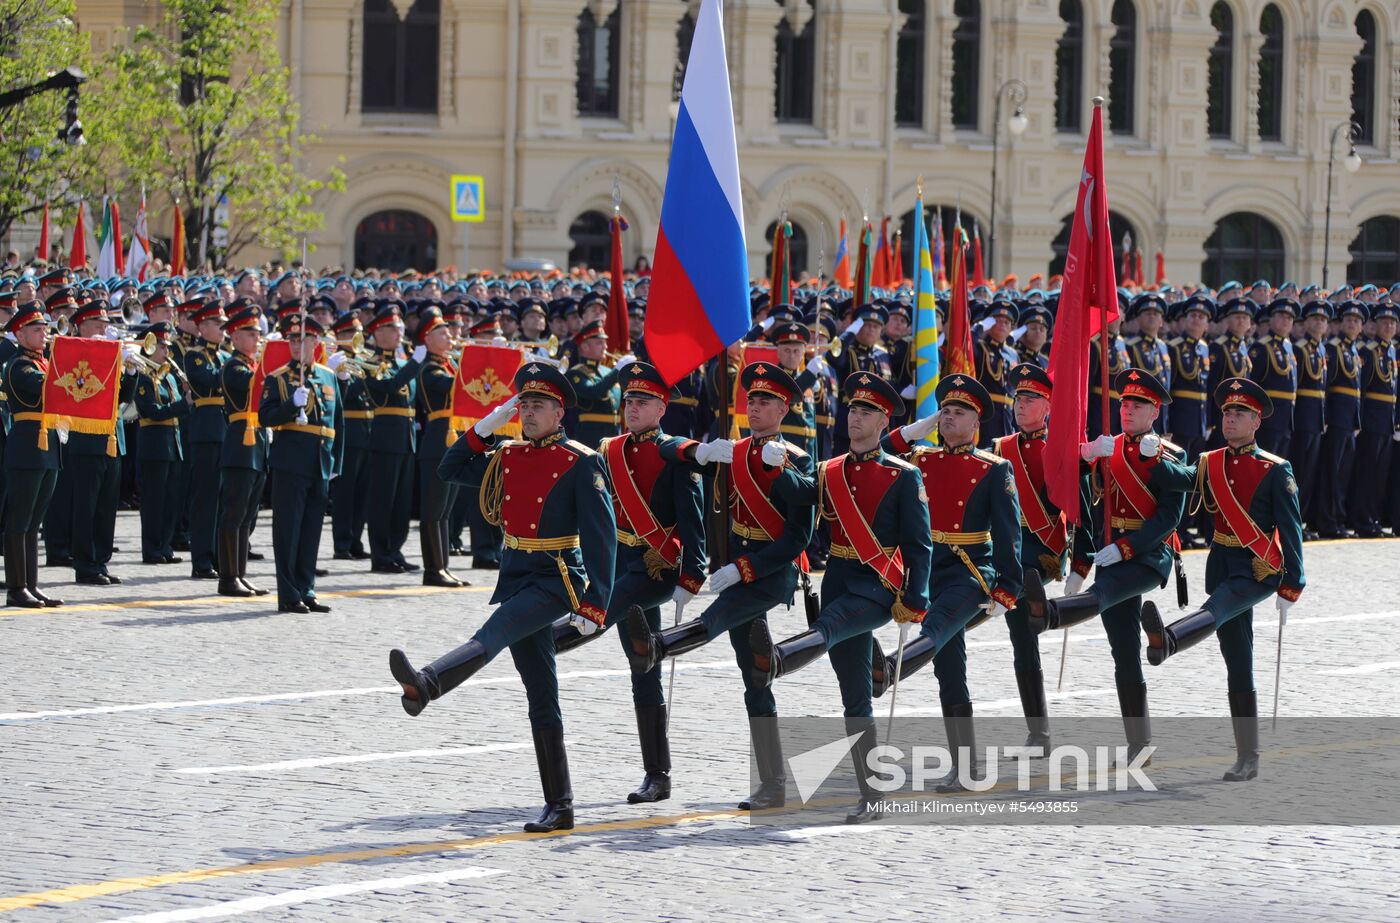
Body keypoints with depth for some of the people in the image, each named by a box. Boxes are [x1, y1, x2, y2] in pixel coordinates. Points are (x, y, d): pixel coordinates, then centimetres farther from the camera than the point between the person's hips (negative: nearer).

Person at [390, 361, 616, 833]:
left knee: (492, 634, -31)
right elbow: (450, 471, 17)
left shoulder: (581, 463, -8)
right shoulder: (506, 455, 10)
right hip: (516, 576, 6)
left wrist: (594, 603, -17)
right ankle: (559, 807, 6)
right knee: (541, 700, 5)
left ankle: (424, 685, -56)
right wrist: (484, 429, 3)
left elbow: (601, 535, -11)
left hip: (558, 578, -6)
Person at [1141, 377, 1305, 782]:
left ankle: (1164, 640, -65)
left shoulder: (1275, 471, -4)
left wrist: (1290, 589, -10)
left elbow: (1291, 531, -6)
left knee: (1214, 613, -34)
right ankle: (1247, 759, 7)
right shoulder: (1207, 464, 9)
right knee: (1238, 668, 5)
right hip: (1222, 566, 5)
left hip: (1259, 570, -5)